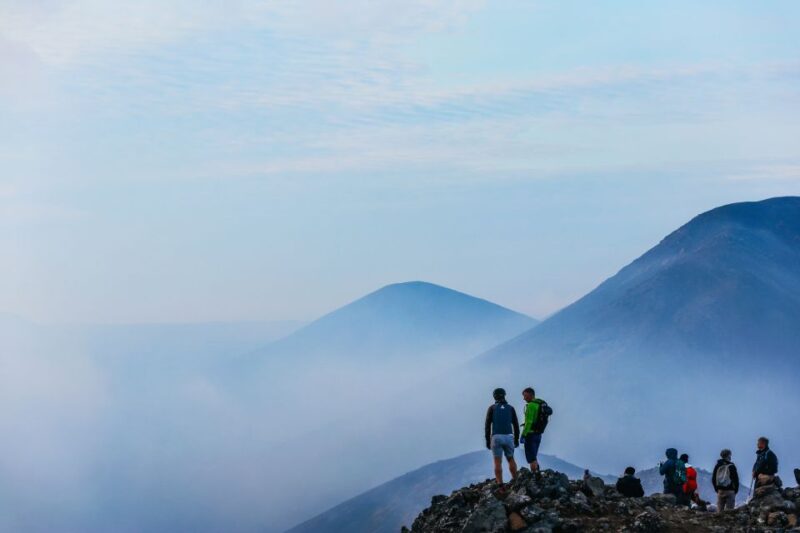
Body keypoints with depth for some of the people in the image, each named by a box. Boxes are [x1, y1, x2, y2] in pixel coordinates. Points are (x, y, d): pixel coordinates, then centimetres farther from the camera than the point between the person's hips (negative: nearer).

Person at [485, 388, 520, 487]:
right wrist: (516, 440, 14)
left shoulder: (492, 408, 3)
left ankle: (500, 486, -8)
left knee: (498, 462, -1)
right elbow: (516, 425, 6)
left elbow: (488, 425, -2)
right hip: (508, 437, 2)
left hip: (496, 437, -2)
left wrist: (487, 440, 2)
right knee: (511, 460, 19)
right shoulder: (510, 408, 8)